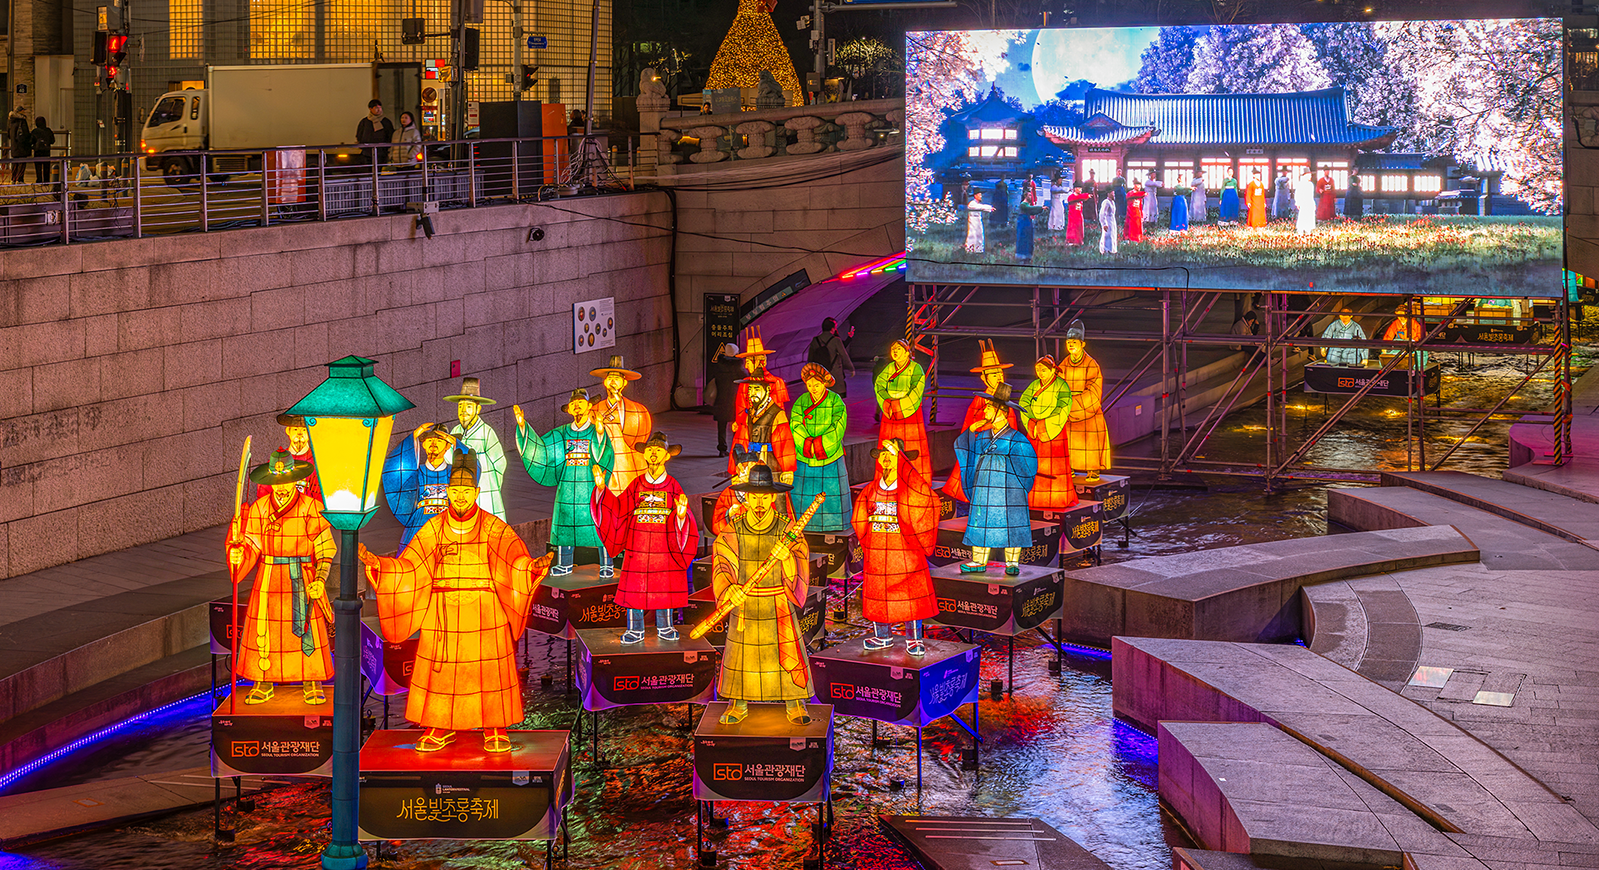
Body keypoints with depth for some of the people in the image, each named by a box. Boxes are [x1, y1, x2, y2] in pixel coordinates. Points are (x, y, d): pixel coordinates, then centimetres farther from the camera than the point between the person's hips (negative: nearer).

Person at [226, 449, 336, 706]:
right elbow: (251, 547, 6)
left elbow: (325, 550, -3)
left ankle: (311, 684, 9)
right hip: (268, 581, 2)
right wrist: (238, 553, -16)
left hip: (302, 581, -2)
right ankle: (264, 683, 14)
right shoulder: (258, 509, 3)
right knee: (264, 630, 3)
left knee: (307, 628, -3)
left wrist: (320, 580, -14)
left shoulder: (311, 508, -5)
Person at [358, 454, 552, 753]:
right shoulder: (434, 528, 2)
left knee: (488, 669, 0)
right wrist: (375, 562, -14)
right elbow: (407, 566, 1)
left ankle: (495, 729, 11)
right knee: (440, 668, 3)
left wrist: (534, 565, -38)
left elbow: (516, 558, -16)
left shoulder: (494, 527, -4)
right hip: (443, 613, 2)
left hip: (484, 613, -2)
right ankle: (440, 728, 15)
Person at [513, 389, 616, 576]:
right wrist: (523, 426, 2)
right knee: (565, 526, 7)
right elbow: (538, 446, 9)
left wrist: (600, 434, -38)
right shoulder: (562, 433, 10)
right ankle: (564, 564, 20)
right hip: (568, 488, 4)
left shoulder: (597, 431, -2)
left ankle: (606, 565, 8)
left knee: (600, 526, -2)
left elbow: (604, 456, -19)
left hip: (593, 488, -4)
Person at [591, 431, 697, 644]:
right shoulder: (636, 485, 3)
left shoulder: (673, 486, 0)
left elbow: (682, 523, -5)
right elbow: (617, 509, 3)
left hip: (665, 548, -1)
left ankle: (665, 628, 23)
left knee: (665, 590, 7)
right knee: (634, 589, 3)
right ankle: (635, 630, 14)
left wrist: (681, 515, -29)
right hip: (638, 549, 1)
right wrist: (602, 488, -5)